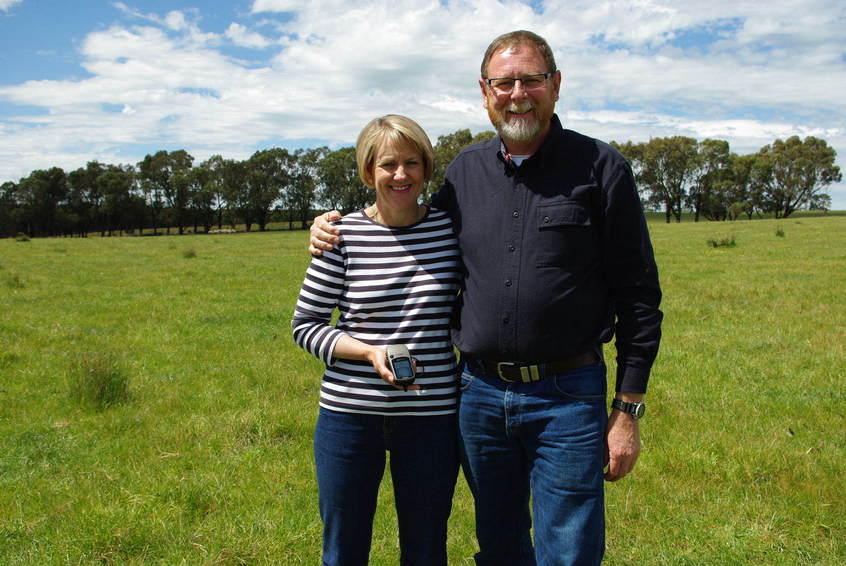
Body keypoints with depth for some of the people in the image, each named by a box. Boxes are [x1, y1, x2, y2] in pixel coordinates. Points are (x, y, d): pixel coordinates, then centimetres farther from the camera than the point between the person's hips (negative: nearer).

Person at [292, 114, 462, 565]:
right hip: (350, 413, -1)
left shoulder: (449, 228, 0)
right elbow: (305, 324, -1)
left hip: (431, 417, 1)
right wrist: (371, 353, -16)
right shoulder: (343, 235, -5)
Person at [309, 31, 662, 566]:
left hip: (567, 398, -3)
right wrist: (337, 229, 7)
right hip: (479, 394, 4)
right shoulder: (465, 171, 6)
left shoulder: (599, 167, -5)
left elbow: (638, 297, -4)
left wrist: (628, 410, -6)